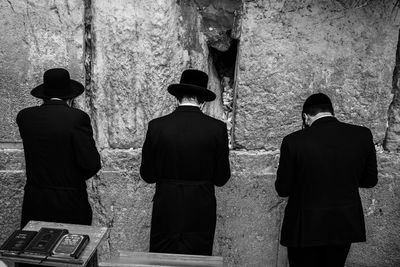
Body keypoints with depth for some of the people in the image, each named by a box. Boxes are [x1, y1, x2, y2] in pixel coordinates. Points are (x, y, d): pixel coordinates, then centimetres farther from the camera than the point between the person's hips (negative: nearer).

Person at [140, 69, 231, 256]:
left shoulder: (157, 126, -9)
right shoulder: (217, 128, -10)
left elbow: (147, 175, -1)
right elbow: (221, 179, -3)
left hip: (166, 212, 0)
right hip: (201, 212, 0)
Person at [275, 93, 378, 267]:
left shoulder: (293, 141, -19)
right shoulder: (363, 135, -9)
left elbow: (282, 189, -10)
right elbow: (370, 180, 3)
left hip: (305, 227, -3)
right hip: (345, 226, 4)